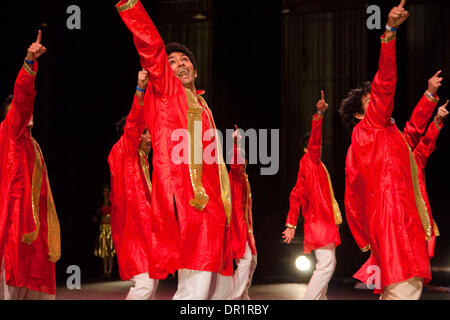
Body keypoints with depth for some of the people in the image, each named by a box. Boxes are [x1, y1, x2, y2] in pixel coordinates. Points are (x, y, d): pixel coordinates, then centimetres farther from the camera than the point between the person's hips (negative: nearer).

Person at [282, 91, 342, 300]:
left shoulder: (312, 165, 19)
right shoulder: (309, 162, -4)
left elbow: (296, 195, 16)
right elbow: (314, 140, -22)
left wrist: (291, 224, 12)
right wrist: (319, 114, -34)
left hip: (323, 221, 10)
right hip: (319, 221, -10)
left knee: (328, 263, 16)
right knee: (326, 264, -16)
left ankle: (320, 298, 21)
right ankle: (310, 299, -19)